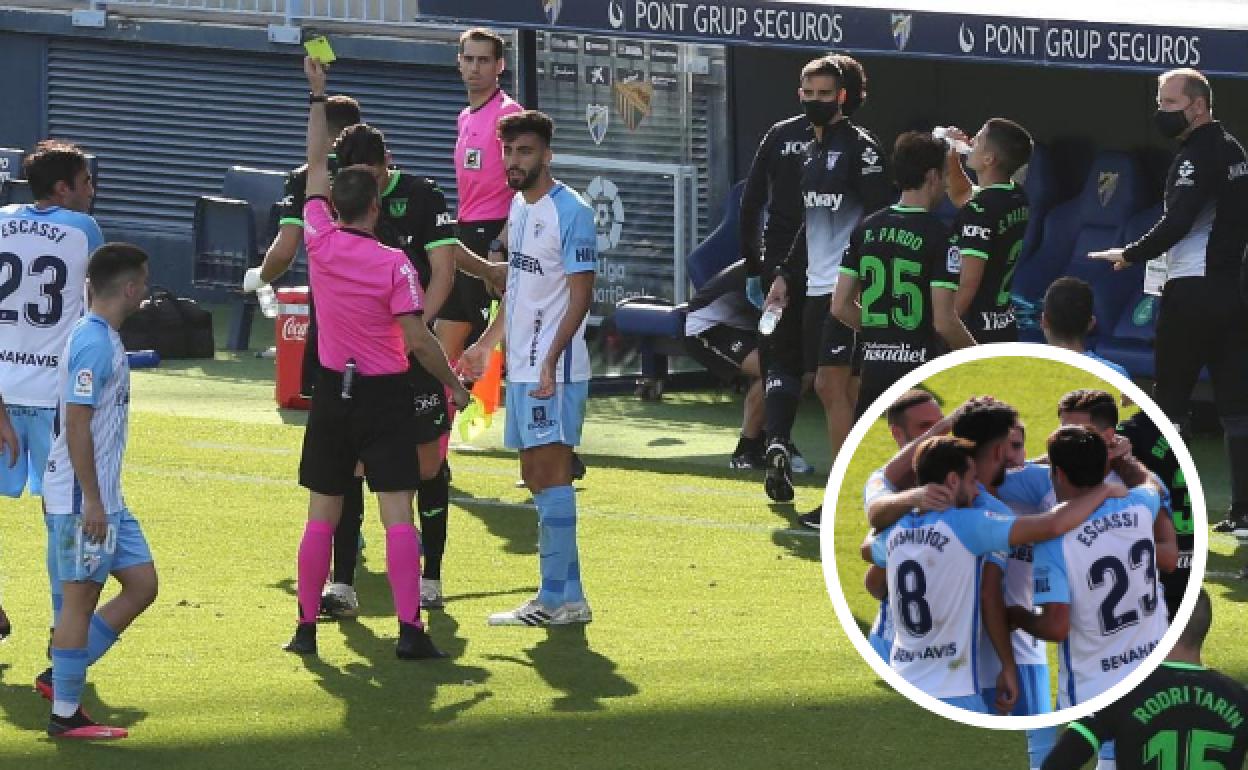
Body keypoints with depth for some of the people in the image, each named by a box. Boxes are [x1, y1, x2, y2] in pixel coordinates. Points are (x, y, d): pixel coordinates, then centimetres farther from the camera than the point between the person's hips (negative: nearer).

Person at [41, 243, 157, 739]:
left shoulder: (104, 339, 13)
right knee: (80, 598, -3)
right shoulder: (94, 345, -18)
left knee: (141, 584, 11)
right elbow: (76, 424, -21)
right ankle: (65, 714, 3)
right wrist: (91, 501, -21)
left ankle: (62, 676, 16)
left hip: (105, 499, 10)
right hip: (82, 499, -10)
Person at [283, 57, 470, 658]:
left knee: (322, 516, 11)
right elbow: (417, 339, -15)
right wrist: (454, 384, -1)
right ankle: (409, 628, -13)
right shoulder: (393, 264, -14)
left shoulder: (321, 243, -4)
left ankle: (306, 627, 12)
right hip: (386, 395, -4)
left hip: (333, 390, 4)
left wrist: (317, 95, 17)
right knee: (397, 514, -6)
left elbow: (316, 167, 10)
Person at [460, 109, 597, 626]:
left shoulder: (570, 211, -13)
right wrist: (487, 343, 26)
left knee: (551, 475, -10)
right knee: (535, 476, 10)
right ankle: (566, 595, 15)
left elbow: (580, 296, -16)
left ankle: (557, 599, -9)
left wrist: (549, 363, -22)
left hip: (554, 371, -9)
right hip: (521, 366, 9)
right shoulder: (518, 206, 14)